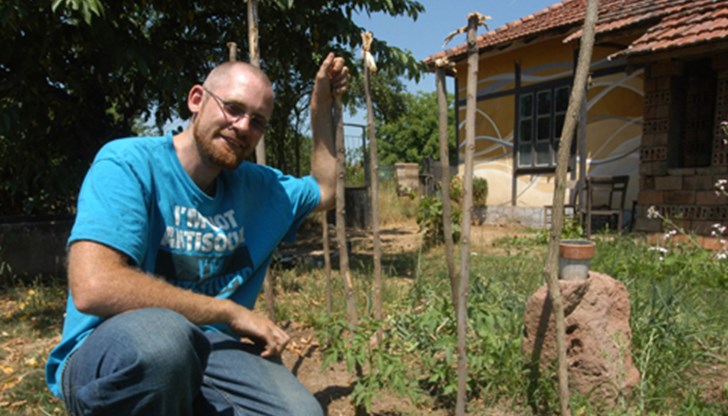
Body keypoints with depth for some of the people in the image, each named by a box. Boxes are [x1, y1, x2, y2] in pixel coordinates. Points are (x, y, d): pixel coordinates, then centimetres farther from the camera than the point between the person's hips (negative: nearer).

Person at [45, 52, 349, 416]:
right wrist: (231, 311, -19)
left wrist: (321, 104, 18)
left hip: (205, 351, 5)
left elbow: (324, 190, 24)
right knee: (160, 336, -39)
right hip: (107, 354, -4)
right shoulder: (129, 163, -12)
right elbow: (93, 287, -26)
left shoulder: (257, 184, 7)